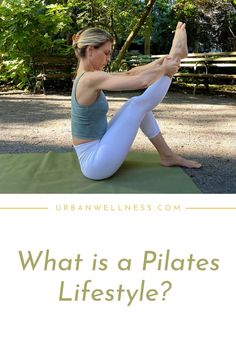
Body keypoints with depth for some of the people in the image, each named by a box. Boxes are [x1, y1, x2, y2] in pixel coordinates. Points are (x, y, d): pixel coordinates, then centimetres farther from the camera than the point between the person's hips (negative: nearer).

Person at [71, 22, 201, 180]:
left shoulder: (86, 77, 9)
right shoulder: (91, 78, -20)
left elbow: (129, 74, 14)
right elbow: (141, 81, -22)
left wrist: (159, 62, 5)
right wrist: (164, 68, -4)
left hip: (94, 155, 9)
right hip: (96, 163, -9)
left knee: (136, 104, 12)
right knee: (139, 105, -8)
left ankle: (167, 155, 17)